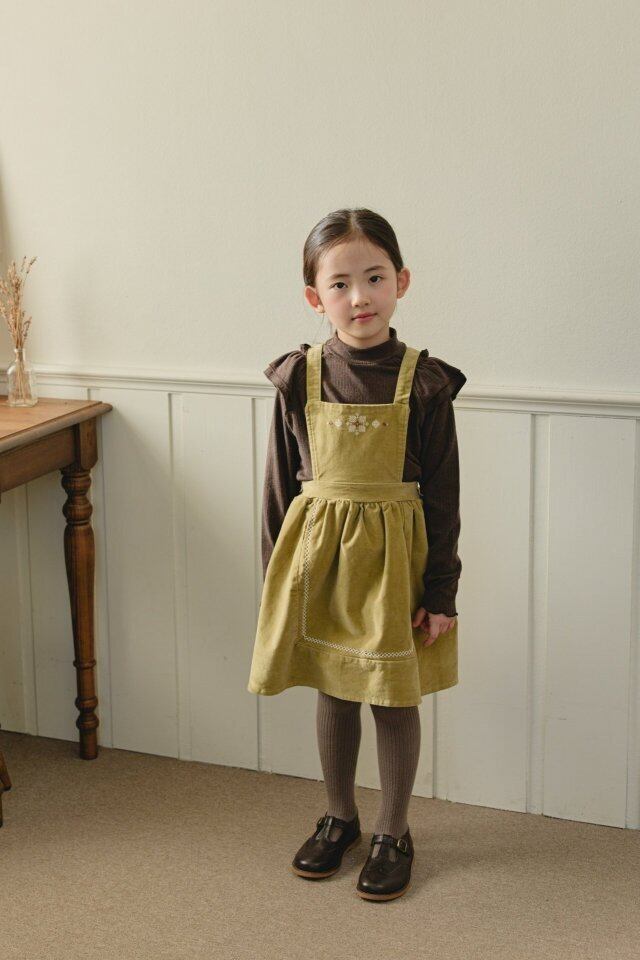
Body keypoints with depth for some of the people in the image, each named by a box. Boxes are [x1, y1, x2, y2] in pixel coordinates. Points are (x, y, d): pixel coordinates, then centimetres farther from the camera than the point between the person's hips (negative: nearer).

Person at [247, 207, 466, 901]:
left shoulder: (423, 382, -8)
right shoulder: (300, 377, -3)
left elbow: (443, 492, -5)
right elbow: (280, 481, 3)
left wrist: (441, 590, -6)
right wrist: (274, 575, 3)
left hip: (393, 552, -2)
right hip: (317, 550, 2)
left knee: (395, 699, 9)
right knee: (333, 693, 16)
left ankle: (393, 832, 27)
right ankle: (339, 818, 35)